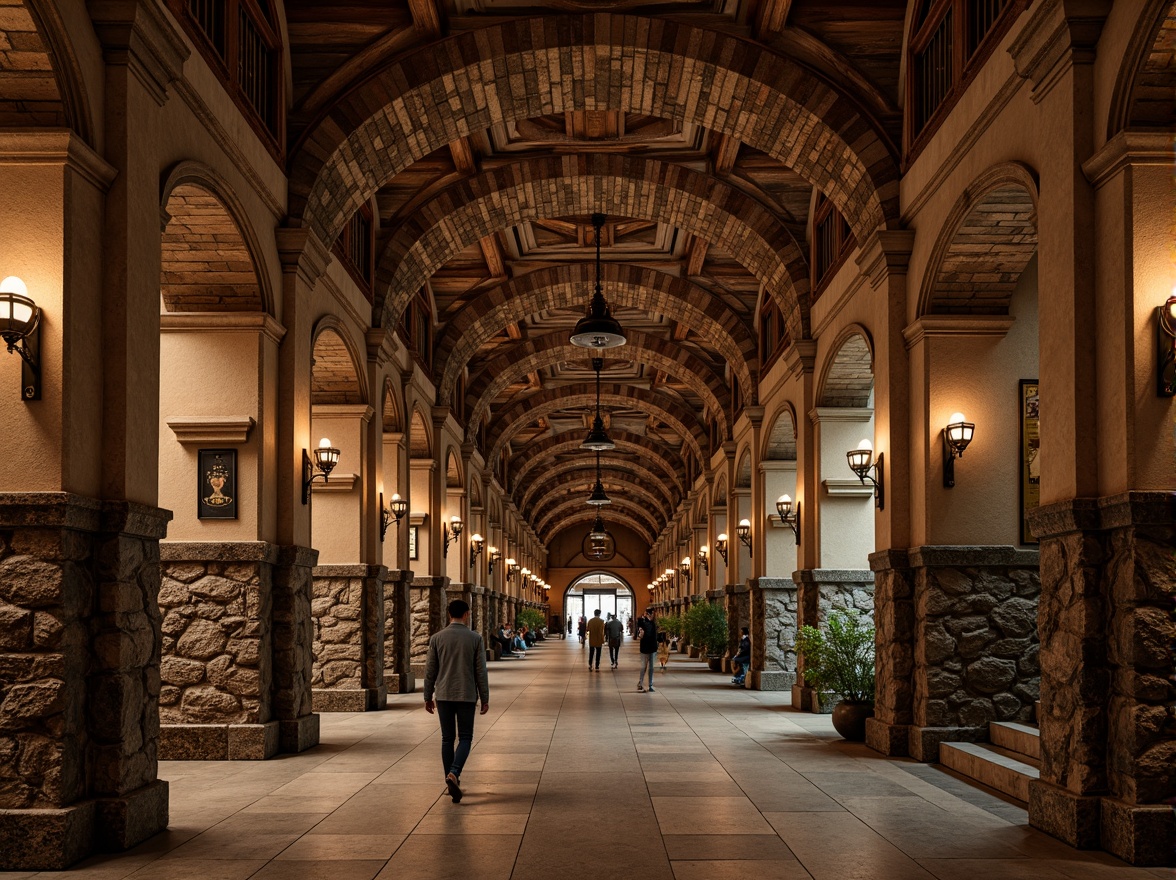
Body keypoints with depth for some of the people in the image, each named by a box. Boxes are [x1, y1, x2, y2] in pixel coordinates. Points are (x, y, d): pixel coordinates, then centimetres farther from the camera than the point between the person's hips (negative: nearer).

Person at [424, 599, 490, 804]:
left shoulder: (437, 638, -1)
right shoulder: (475, 638, -5)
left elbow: (430, 671, 2)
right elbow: (481, 671, -3)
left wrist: (428, 697, 11)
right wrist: (485, 699, 4)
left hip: (444, 695, 2)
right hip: (466, 696, -2)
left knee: (447, 739, 11)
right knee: (465, 738, 5)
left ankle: (452, 781, 14)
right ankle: (453, 773, -17)